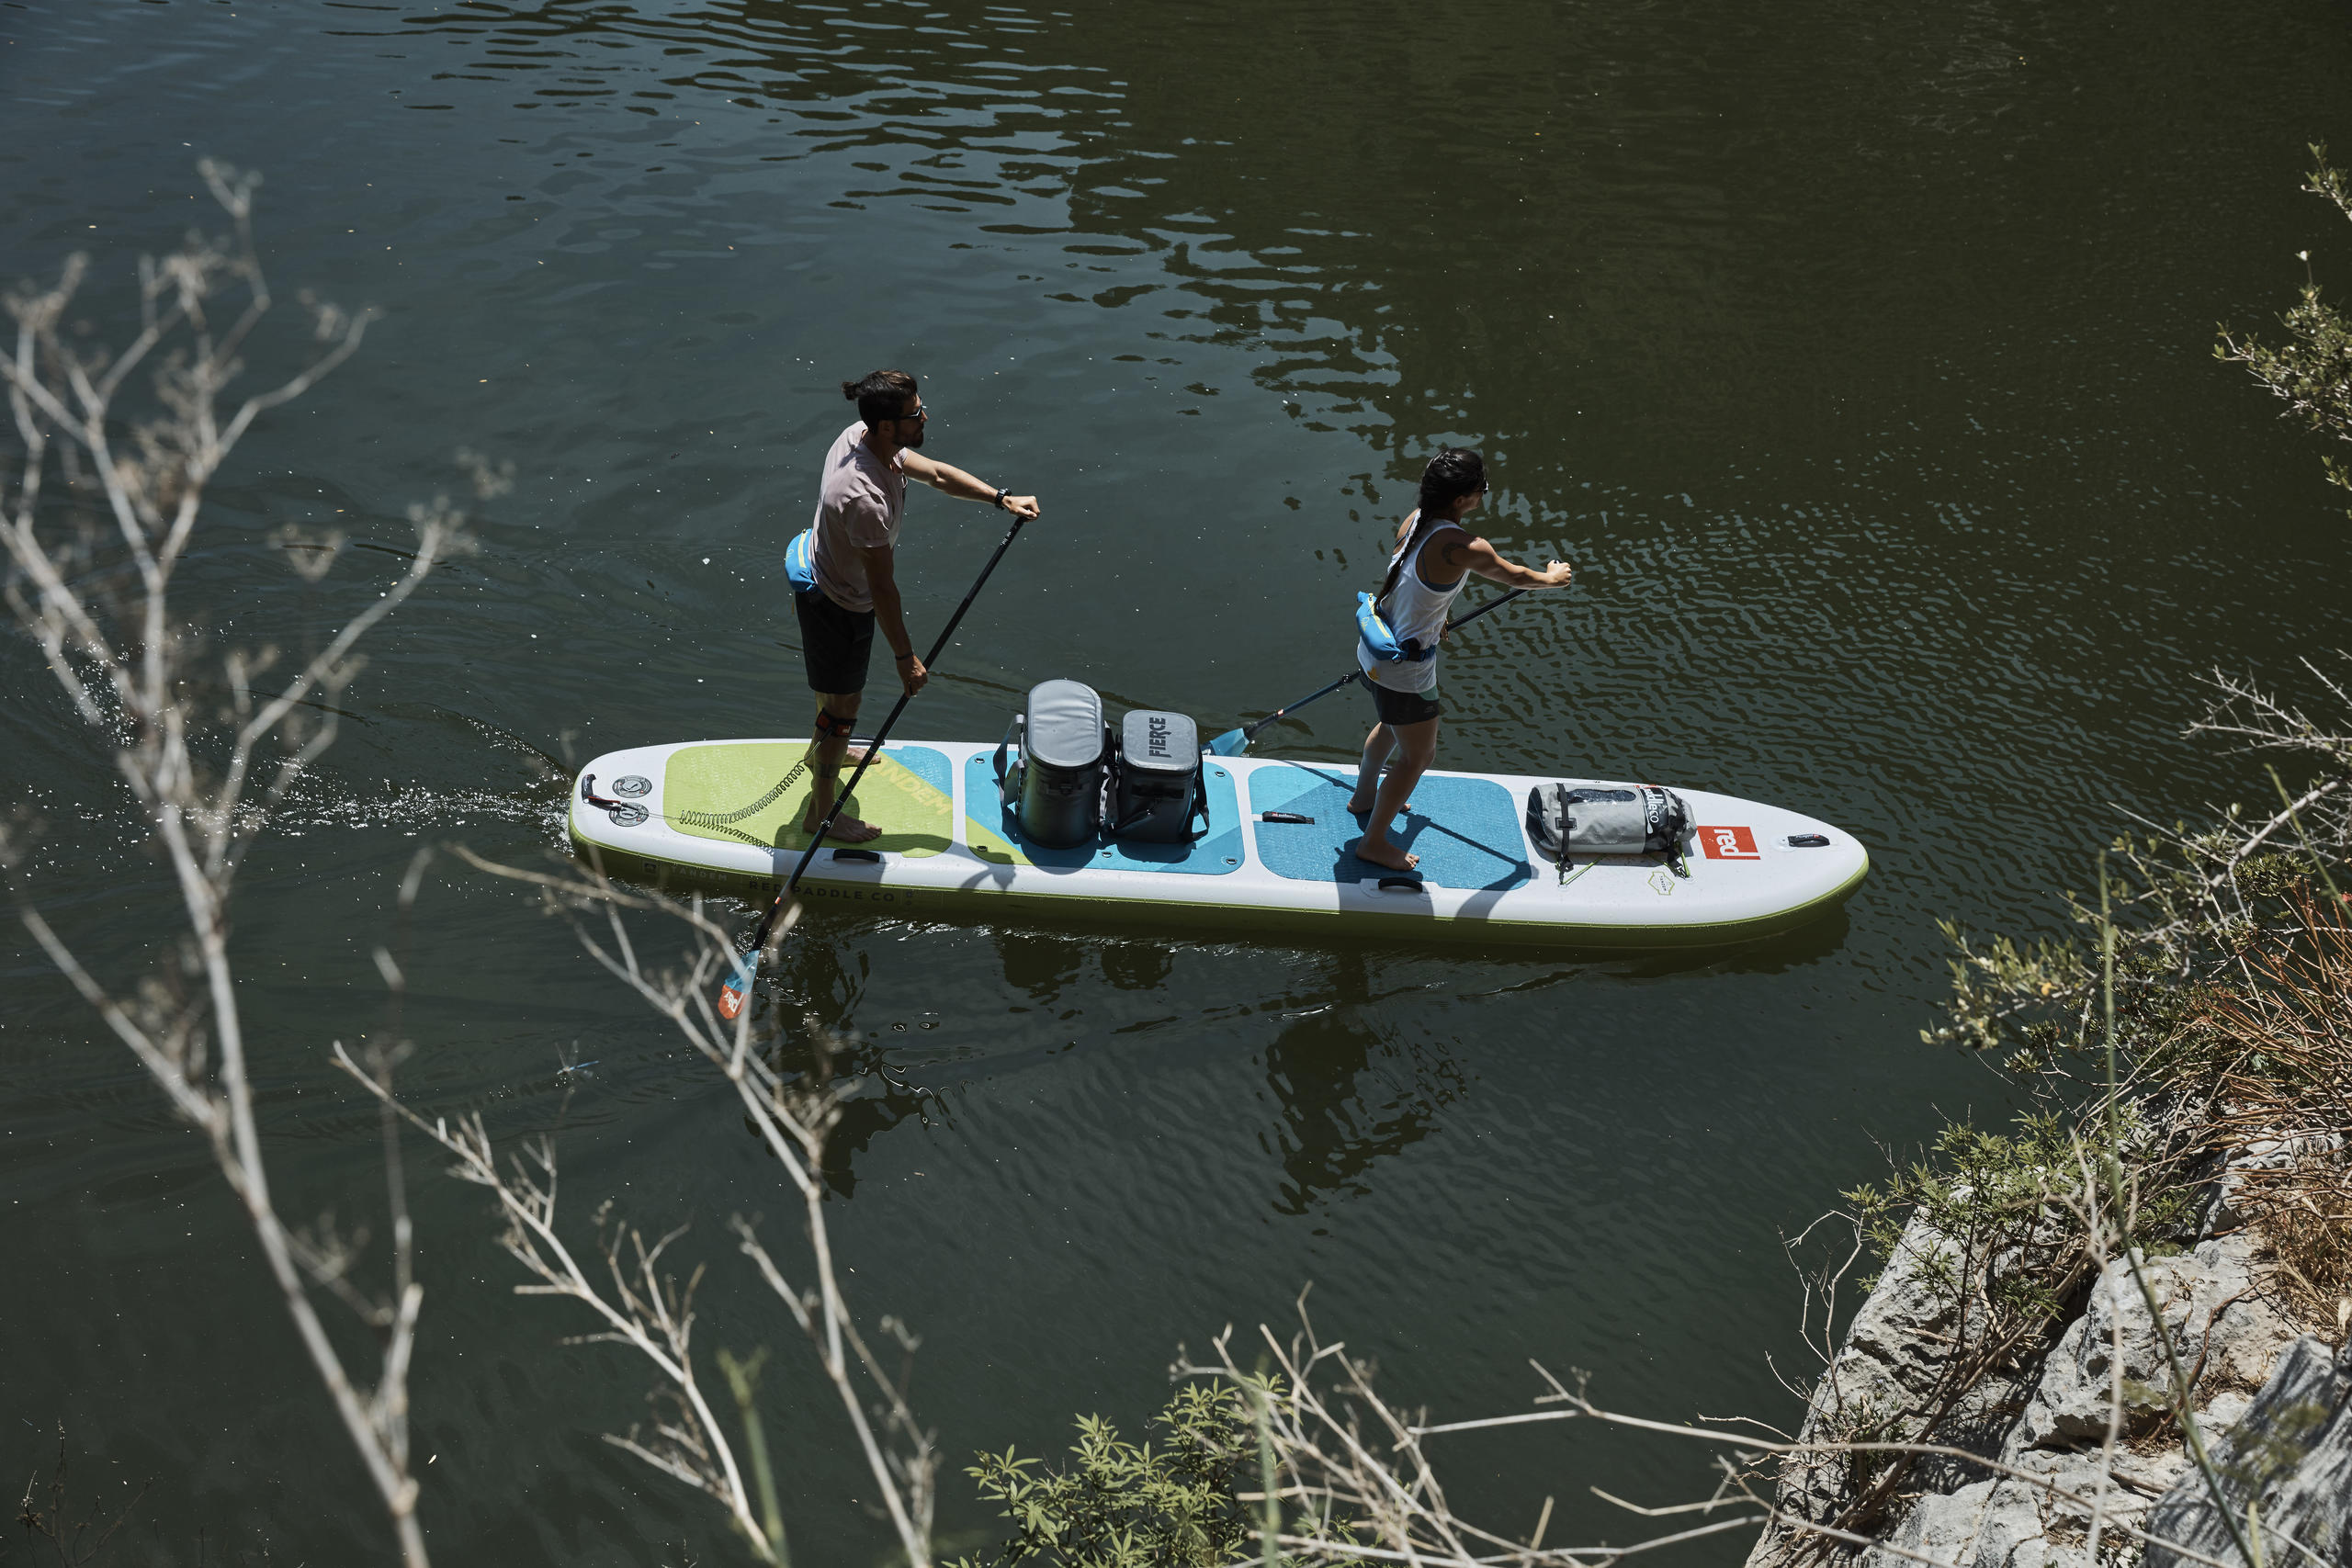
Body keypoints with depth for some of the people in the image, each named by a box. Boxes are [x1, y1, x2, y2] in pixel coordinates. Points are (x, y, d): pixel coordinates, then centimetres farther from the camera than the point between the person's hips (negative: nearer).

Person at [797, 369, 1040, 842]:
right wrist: (905, 656, -21)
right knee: (843, 704, 12)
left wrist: (1001, 497, -4)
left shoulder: (862, 435, -13)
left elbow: (934, 472, 3)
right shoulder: (865, 497, -40)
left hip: (821, 570, 9)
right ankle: (821, 810, 32)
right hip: (841, 606, -9)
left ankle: (821, 749, 62)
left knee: (835, 683, 33)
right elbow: (882, 588, -31)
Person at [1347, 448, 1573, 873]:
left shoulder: (1415, 519, -5)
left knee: (1392, 727, 34)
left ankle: (1364, 796, 58)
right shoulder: (1461, 547, -29)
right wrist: (1551, 578, 13)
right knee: (1417, 756, 13)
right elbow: (1513, 574, -10)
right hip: (1405, 672, -9)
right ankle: (1373, 842, 27)